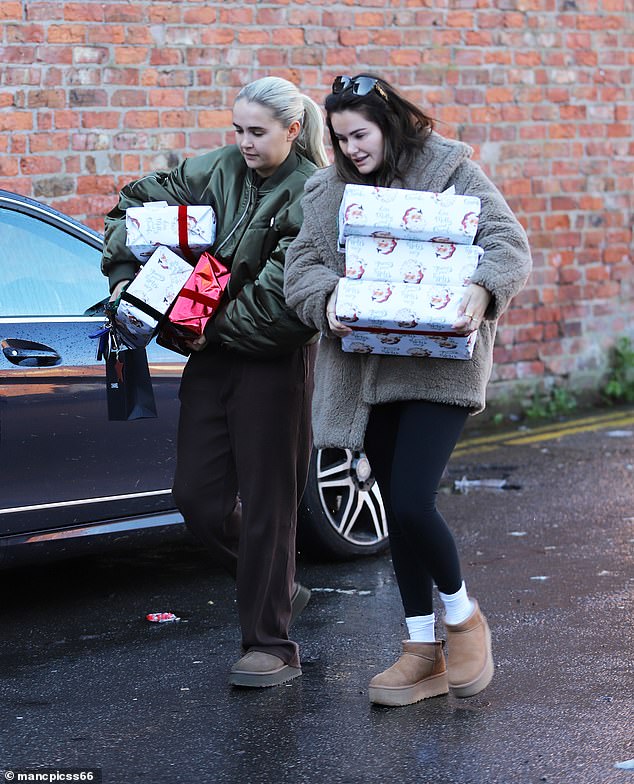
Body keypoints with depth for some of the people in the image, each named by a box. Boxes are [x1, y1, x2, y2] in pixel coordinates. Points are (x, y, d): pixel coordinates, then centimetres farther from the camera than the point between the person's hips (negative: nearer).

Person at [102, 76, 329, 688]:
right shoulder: (218, 169, 5)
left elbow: (284, 293, -18)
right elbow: (138, 201, 13)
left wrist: (218, 328, -17)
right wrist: (123, 272, 1)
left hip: (275, 361, -6)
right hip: (212, 353, 6)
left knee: (265, 500, -2)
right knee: (197, 495, 5)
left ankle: (270, 645, 7)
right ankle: (277, 589, 27)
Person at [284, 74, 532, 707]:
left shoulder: (450, 170, -2)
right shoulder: (327, 190, 12)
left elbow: (508, 241, -9)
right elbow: (302, 264, 4)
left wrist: (481, 289, -29)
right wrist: (328, 303, -18)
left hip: (439, 363, -5)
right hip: (365, 366, 5)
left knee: (412, 504, -15)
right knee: (397, 509, 10)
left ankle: (462, 616, 12)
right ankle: (424, 650, 21)